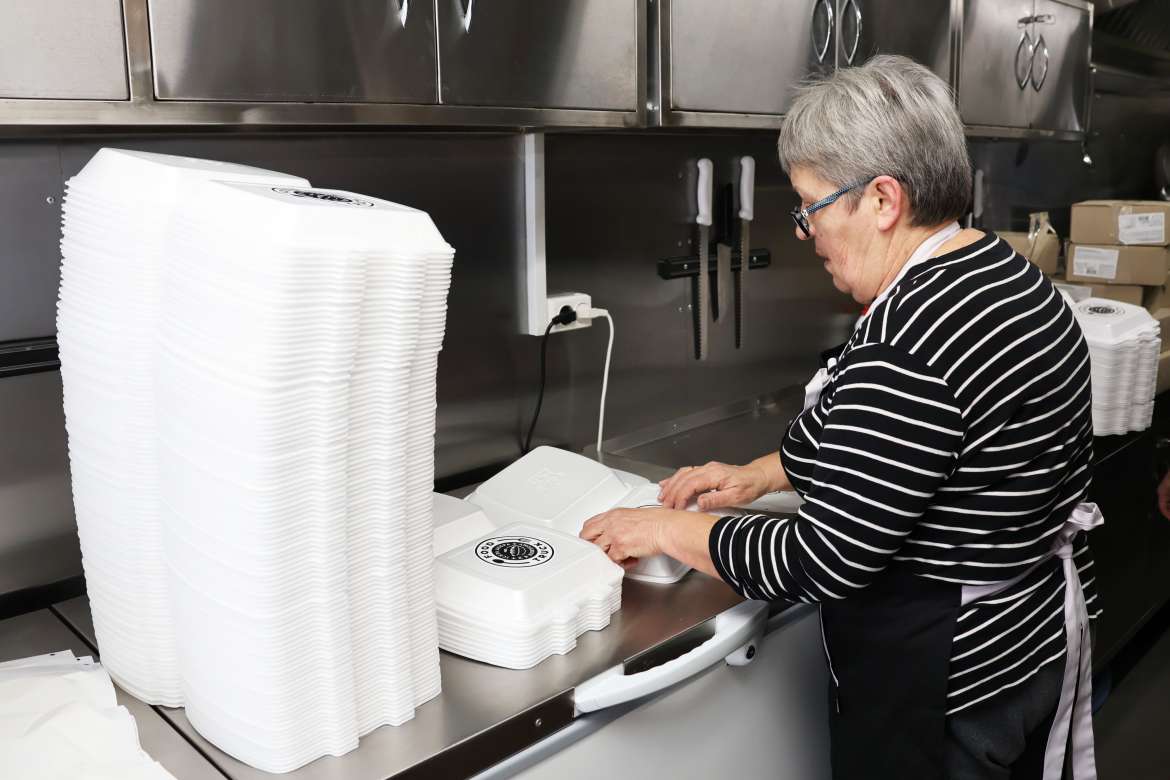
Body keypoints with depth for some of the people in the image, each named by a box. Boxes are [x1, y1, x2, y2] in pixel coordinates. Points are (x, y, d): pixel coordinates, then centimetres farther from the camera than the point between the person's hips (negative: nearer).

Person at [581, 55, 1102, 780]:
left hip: (940, 685, -9)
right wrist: (761, 474, 8)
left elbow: (824, 562, -26)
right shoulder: (1009, 273, 1)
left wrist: (669, 530, -14)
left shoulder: (909, 341, -30)